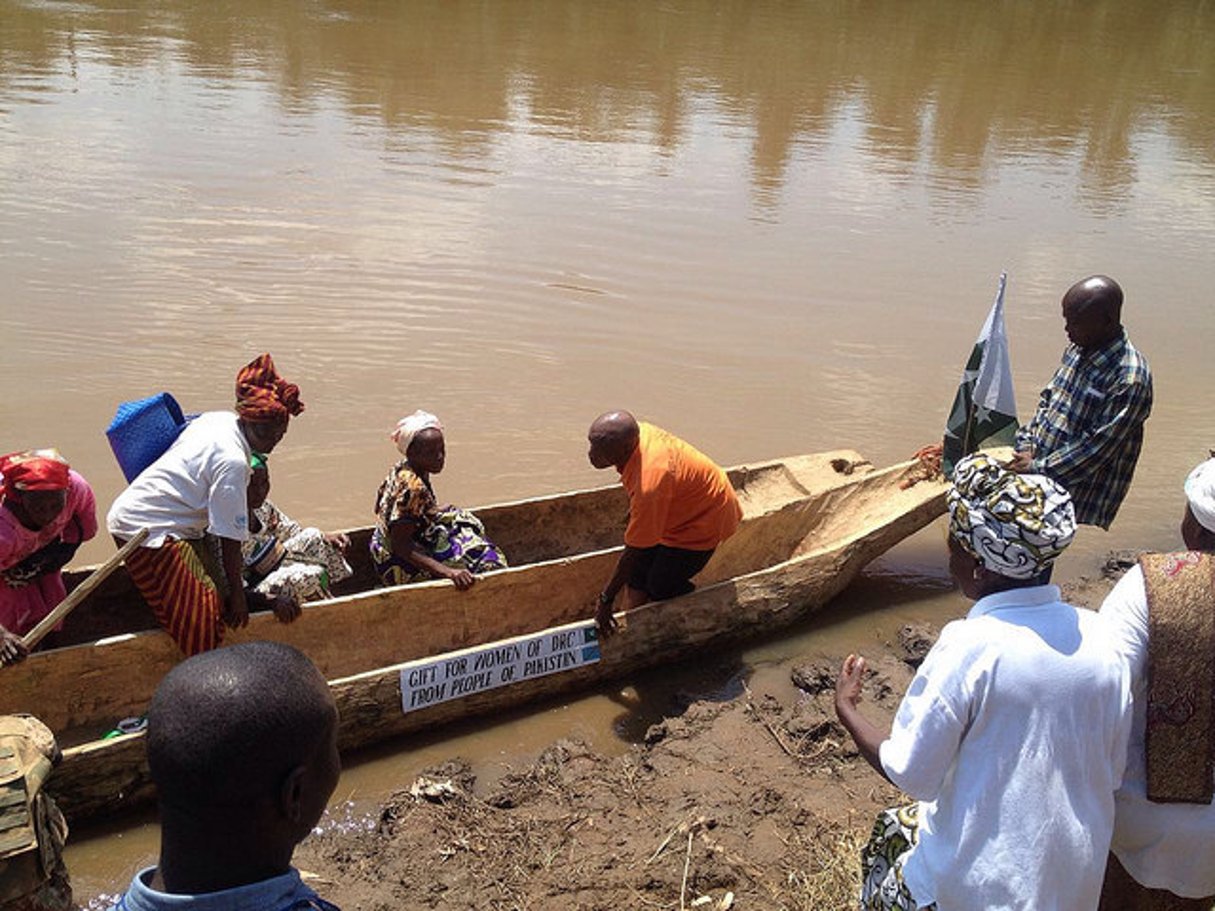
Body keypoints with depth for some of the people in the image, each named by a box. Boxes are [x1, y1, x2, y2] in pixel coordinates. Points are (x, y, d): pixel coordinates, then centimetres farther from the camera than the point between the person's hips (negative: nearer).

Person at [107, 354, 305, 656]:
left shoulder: (218, 419, 1)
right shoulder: (232, 461, -25)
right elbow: (230, 538, -19)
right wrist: (236, 595, -9)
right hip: (148, 531, -9)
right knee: (199, 619, -4)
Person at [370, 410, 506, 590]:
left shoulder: (401, 470, -3)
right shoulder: (413, 488, -29)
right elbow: (400, 546, -31)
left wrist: (434, 511, 19)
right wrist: (448, 572, -36)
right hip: (402, 569, -10)